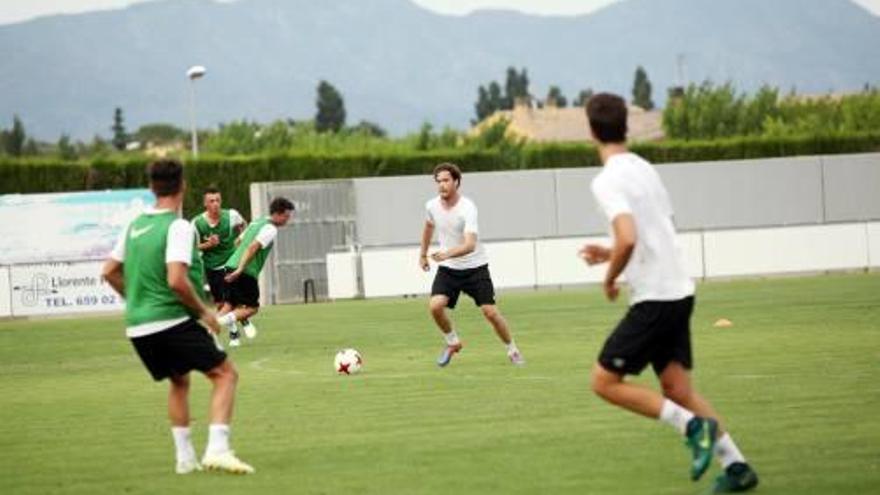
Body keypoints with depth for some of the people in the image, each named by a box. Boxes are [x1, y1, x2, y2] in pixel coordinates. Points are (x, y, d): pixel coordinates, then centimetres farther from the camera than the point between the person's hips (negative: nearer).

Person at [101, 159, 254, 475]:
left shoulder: (135, 226, 11)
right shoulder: (178, 227, -12)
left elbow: (109, 272, 17)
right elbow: (177, 280, -22)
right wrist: (204, 311, -9)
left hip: (137, 327, 8)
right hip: (173, 322, -8)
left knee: (179, 382, 25)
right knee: (225, 374, -1)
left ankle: (185, 457, 21)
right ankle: (217, 449, -16)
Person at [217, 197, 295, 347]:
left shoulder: (257, 222, 20)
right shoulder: (271, 229, -8)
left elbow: (239, 242, 27)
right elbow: (253, 247, -20)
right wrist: (240, 269, -25)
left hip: (232, 265, 8)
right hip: (246, 271, -8)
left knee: (230, 303, 14)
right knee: (252, 307, 3)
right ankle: (228, 319, -21)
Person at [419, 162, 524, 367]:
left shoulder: (467, 208, -24)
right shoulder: (432, 206, -6)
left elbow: (470, 245, -36)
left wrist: (448, 253, -52)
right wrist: (423, 254, 25)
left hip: (475, 267, -4)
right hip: (448, 268, 4)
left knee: (490, 312, -8)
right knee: (435, 306, -17)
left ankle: (512, 350, 16)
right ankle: (452, 342, 9)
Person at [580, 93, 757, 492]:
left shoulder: (607, 181, -14)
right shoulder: (645, 170, 14)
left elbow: (628, 239, -27)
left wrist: (610, 278, -10)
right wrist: (610, 254, 25)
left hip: (653, 298, -9)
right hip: (678, 291, 9)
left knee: (604, 381, -2)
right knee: (677, 388, 10)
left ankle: (691, 426, -11)